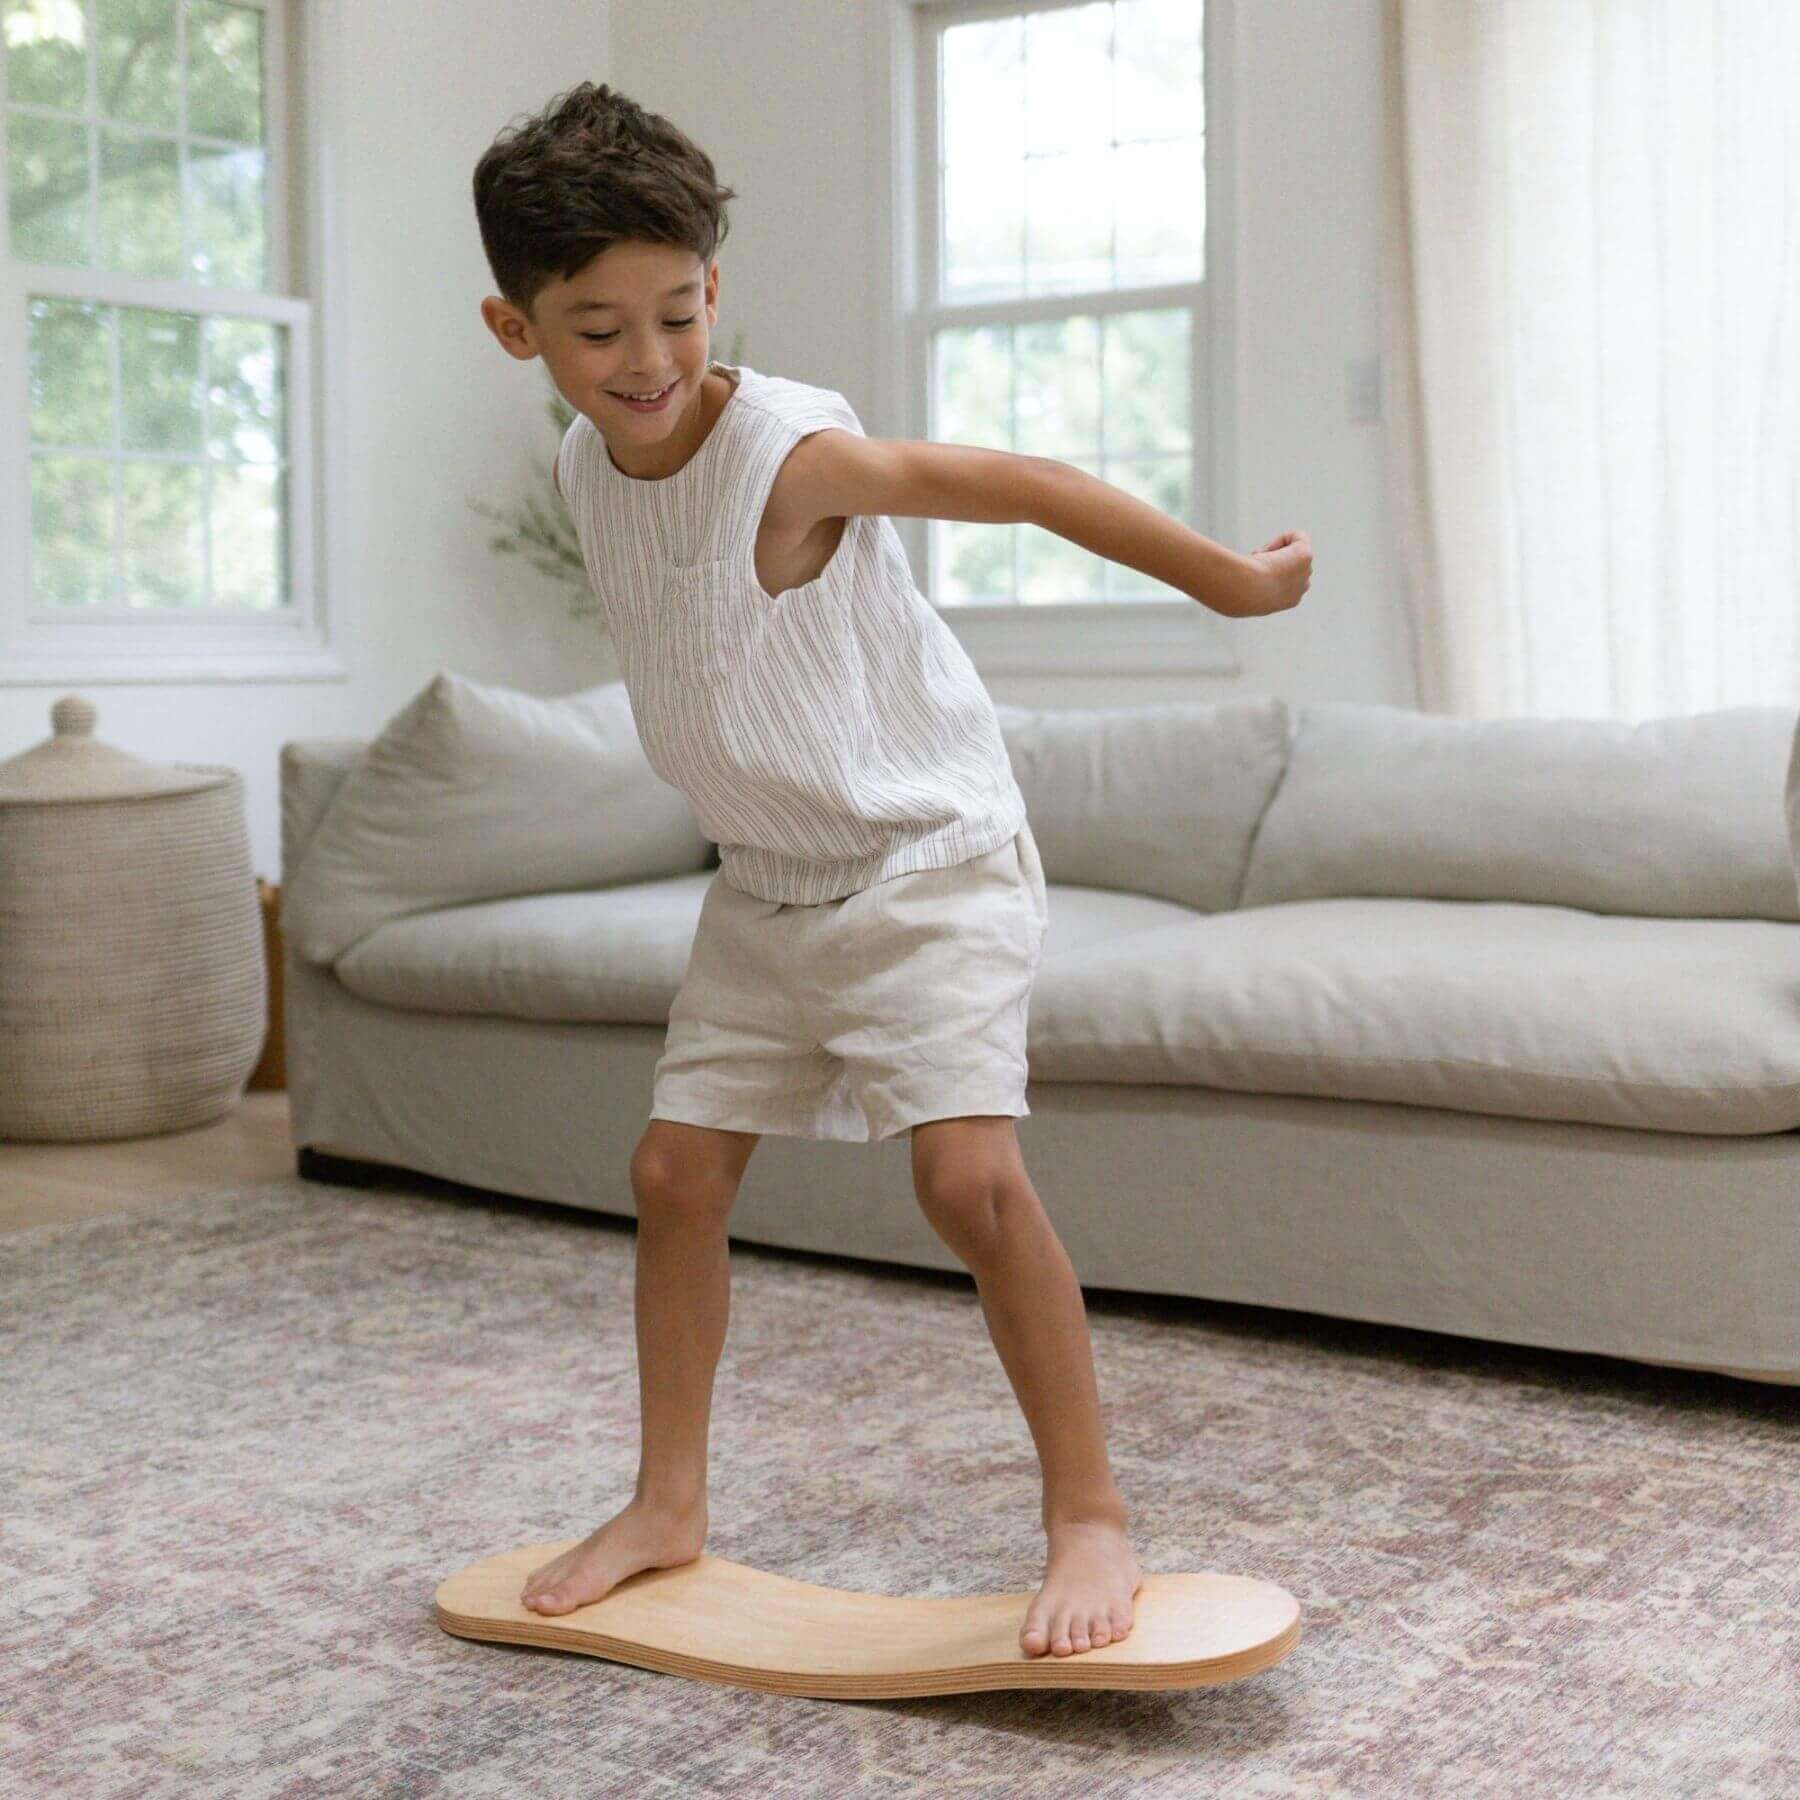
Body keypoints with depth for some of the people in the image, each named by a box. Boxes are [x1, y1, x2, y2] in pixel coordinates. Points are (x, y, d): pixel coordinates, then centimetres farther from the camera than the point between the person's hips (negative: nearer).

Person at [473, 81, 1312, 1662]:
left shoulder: (792, 454, -25)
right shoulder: (588, 465, -2)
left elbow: (1025, 484, -19)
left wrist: (1232, 580, -11)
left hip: (929, 854, -7)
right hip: (765, 880, 7)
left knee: (970, 1173, -20)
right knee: (676, 1170, 8)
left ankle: (1091, 1520, -6)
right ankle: (671, 1504, 24)